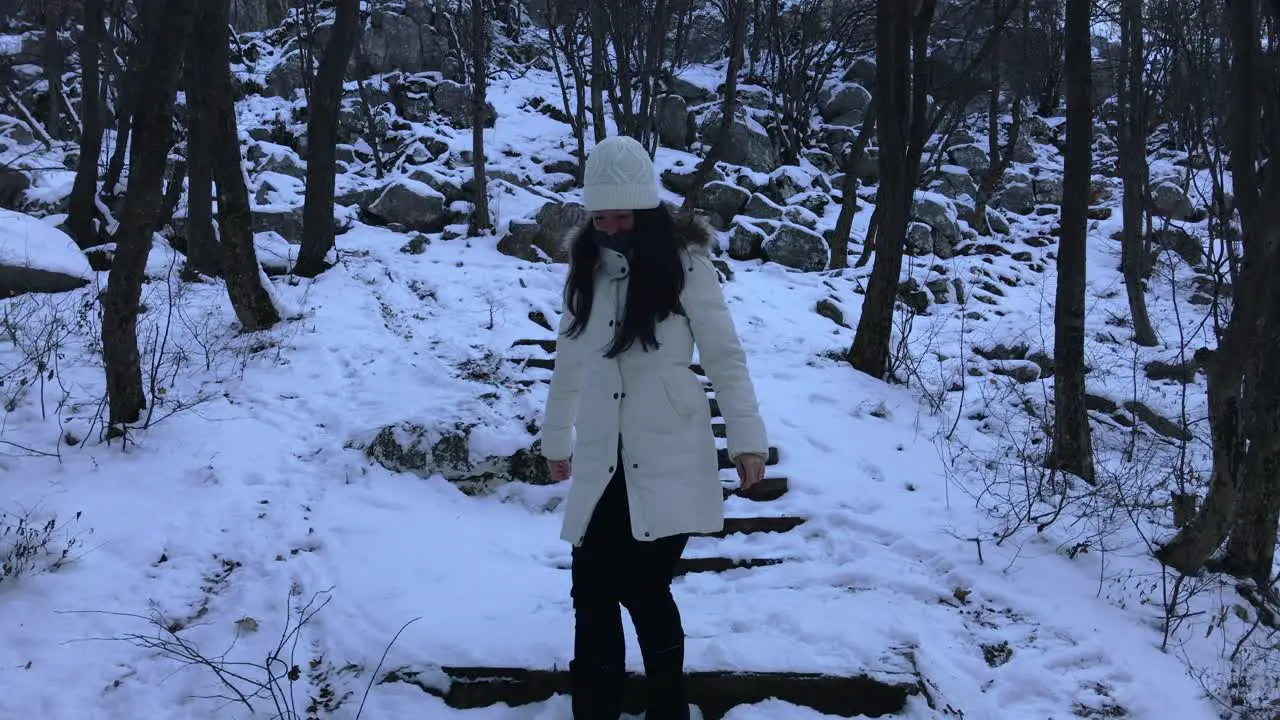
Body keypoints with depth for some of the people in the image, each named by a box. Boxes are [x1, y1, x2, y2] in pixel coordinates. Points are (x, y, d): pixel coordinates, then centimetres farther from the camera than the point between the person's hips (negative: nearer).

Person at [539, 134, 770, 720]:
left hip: (668, 461, -4)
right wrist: (555, 437, 24)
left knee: (643, 587, -7)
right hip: (601, 463, 4)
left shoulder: (683, 263, -7)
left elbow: (724, 356, -5)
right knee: (591, 594, 1)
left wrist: (746, 438, -9)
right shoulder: (586, 265, 7)